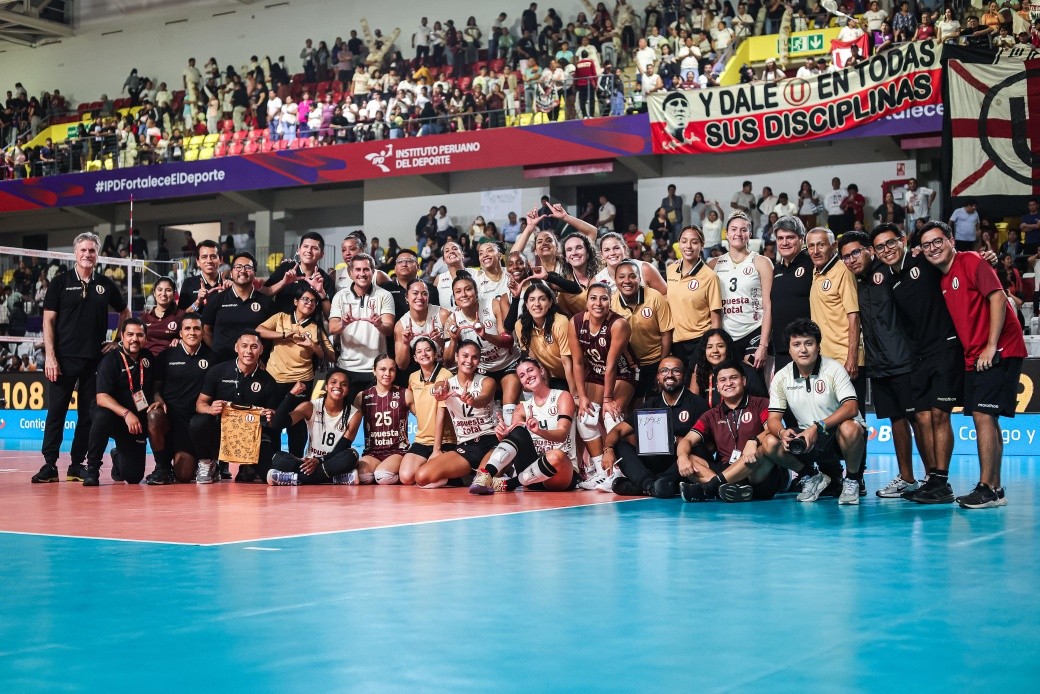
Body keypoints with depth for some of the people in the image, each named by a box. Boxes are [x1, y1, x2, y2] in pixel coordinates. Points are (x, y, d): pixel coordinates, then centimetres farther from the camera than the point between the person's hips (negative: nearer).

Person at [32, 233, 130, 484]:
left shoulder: (106, 285, 8)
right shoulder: (60, 282, 2)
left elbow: (124, 312, 23)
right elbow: (48, 320, -1)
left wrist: (118, 341, 11)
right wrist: (50, 356, -9)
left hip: (95, 359, 2)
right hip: (63, 358, -2)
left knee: (89, 414, 4)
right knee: (56, 412, -2)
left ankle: (77, 464, 12)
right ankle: (49, 465, 1)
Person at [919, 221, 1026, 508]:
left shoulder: (971, 261, -9)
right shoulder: (943, 280, 15)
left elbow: (998, 297, -17)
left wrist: (991, 346, -19)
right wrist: (974, 353, 7)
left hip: (998, 352, -9)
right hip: (974, 357, 9)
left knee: (983, 415, -14)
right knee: (985, 419, 9)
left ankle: (988, 489, -14)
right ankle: (994, 488, 14)